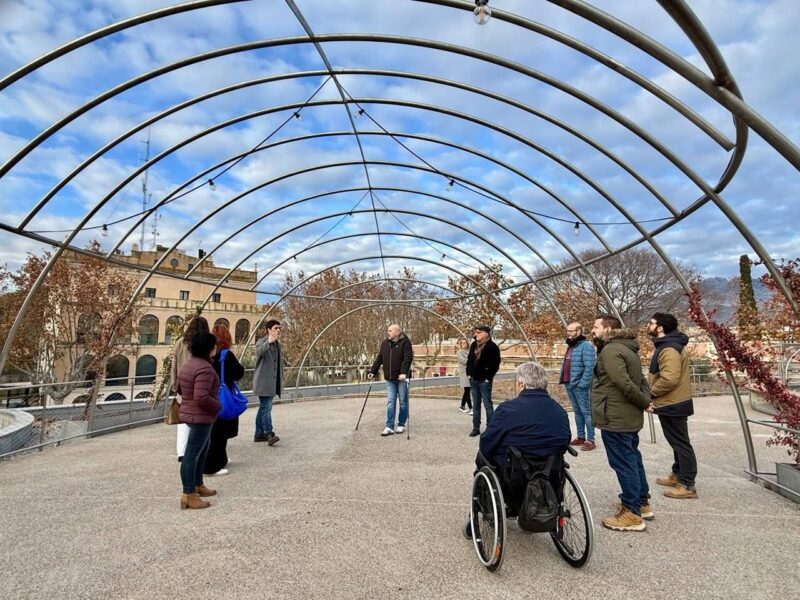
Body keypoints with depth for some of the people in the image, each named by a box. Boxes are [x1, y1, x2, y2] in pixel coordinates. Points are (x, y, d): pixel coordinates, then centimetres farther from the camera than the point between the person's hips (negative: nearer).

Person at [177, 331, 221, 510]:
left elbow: (180, 389, 20)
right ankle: (188, 496, 5)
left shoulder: (189, 364, 9)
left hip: (190, 414, 10)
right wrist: (218, 406, -14)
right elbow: (201, 397, -29)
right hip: (200, 416, -10)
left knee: (202, 450, 21)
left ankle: (198, 486, 33)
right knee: (192, 454, -4)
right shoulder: (204, 368, -23)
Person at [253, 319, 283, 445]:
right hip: (263, 381, -8)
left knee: (264, 408, 14)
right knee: (266, 408, -13)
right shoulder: (261, 342, -7)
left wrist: (281, 378, 21)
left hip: (273, 382, 8)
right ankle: (269, 434, -14)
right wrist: (269, 342, -44)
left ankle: (259, 434, 21)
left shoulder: (278, 344, 16)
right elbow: (258, 352, -30)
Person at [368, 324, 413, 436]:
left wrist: (404, 373, -27)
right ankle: (389, 427, 1)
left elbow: (408, 358, -17)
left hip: (402, 378, -4)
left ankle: (401, 425, 18)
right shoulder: (384, 343, 9)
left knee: (403, 402, 6)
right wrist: (372, 372, 6)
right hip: (389, 379, 4)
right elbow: (379, 359, 12)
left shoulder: (405, 342, -8)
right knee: (390, 402, 1)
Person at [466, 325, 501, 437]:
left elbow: (495, 365, -13)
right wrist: (469, 373, 8)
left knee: (487, 405, 2)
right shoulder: (474, 345, 6)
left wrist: (488, 377, -13)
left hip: (484, 381, -6)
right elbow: (469, 359, 15)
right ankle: (476, 428, 21)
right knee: (475, 405, 13)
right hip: (473, 380, 6)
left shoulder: (492, 347, -13)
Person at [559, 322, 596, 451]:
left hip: (579, 386, -9)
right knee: (577, 411, 16)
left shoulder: (586, 346, -12)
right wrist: (563, 379, 13)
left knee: (586, 412, -1)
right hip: (569, 384, 9)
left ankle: (590, 440, 5)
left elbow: (589, 367, -19)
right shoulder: (570, 346, 16)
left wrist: (582, 384, -21)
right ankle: (580, 437, 25)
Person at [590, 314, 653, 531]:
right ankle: (642, 503, 33)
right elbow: (641, 380, 14)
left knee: (623, 463, -1)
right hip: (629, 417, 10)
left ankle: (632, 514, 8)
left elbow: (625, 384, -26)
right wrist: (646, 400, 1)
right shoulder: (626, 349, 15)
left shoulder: (611, 350, -19)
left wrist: (644, 403, -12)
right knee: (633, 459, 20)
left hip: (615, 418, -10)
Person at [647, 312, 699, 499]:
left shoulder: (669, 349, -23)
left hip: (672, 404, -11)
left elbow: (669, 379, -32)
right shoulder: (668, 344, 11)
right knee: (677, 442, 21)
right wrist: (654, 392, 12)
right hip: (672, 403, 11)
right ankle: (677, 475, 34)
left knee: (681, 444, -1)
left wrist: (651, 392, -17)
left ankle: (687, 486, 8)